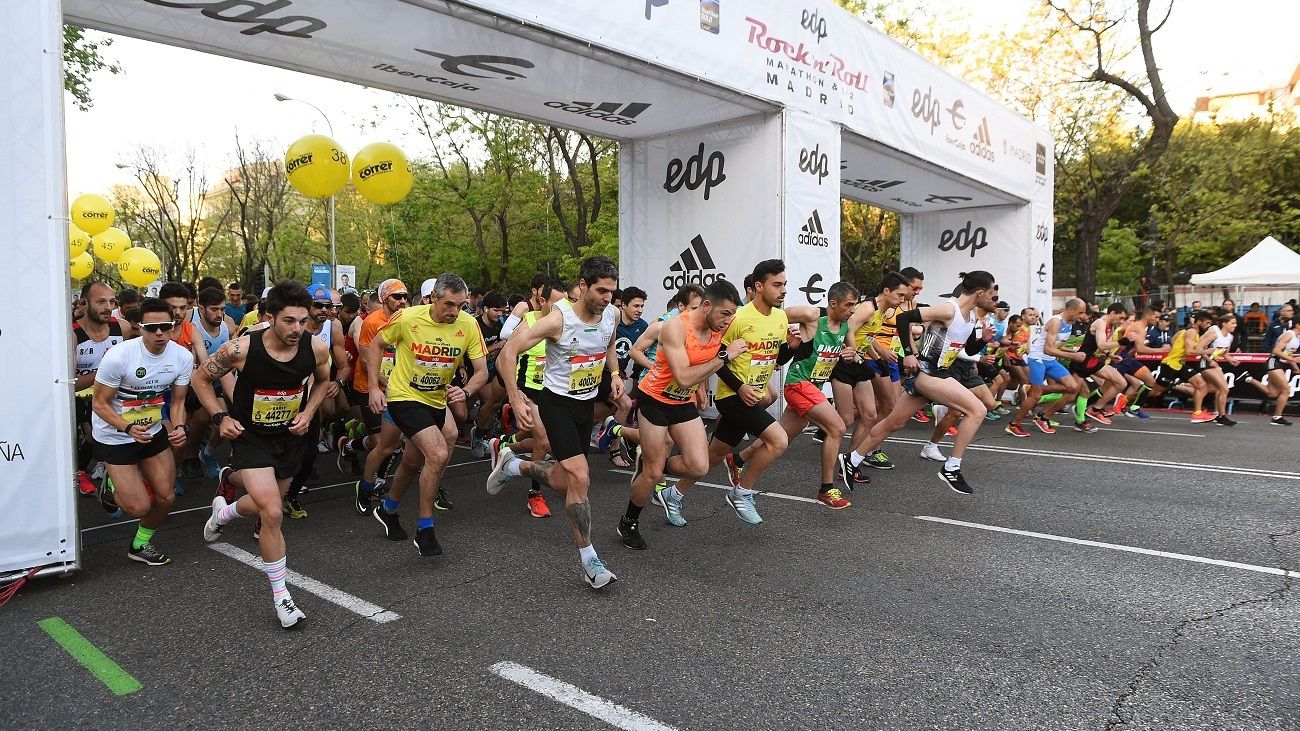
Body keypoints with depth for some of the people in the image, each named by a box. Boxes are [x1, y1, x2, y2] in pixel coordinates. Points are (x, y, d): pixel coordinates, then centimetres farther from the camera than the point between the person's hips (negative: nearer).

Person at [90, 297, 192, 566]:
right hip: (114, 436, -5)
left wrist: (180, 428, -18)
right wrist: (129, 428, -31)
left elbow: (178, 401, 1)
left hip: (153, 430, 5)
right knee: (139, 507, -8)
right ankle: (113, 484, 26)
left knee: (166, 497, 3)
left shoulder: (183, 357, -11)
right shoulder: (119, 356, -25)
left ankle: (140, 545, 31)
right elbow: (99, 403, -16)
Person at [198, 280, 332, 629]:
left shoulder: (316, 349, -17)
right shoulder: (241, 348, -25)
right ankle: (280, 596, 1)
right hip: (251, 435, -4)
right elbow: (201, 379, -6)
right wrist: (221, 417, -15)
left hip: (290, 434, 4)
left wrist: (308, 412, -5)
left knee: (267, 504, 22)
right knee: (273, 514, -17)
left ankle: (227, 494, 59)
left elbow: (323, 380, 8)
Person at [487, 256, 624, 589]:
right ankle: (589, 561, -4)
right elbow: (508, 351, -21)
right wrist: (516, 402, -26)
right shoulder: (558, 319, -23)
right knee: (580, 477, -17)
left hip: (587, 402, 7)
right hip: (557, 402, -7)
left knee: (564, 481, 14)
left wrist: (615, 374, 1)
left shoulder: (612, 315, -5)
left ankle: (513, 465, 42)